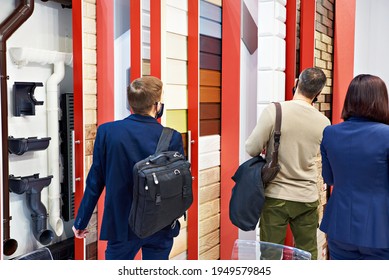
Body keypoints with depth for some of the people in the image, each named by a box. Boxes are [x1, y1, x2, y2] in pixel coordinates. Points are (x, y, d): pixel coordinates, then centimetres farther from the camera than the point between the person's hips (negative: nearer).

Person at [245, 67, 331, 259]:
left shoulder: (274, 111, -15)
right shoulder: (324, 123, -4)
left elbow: (252, 149, -10)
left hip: (275, 197, -2)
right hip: (307, 199, 3)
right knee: (308, 254, 15)